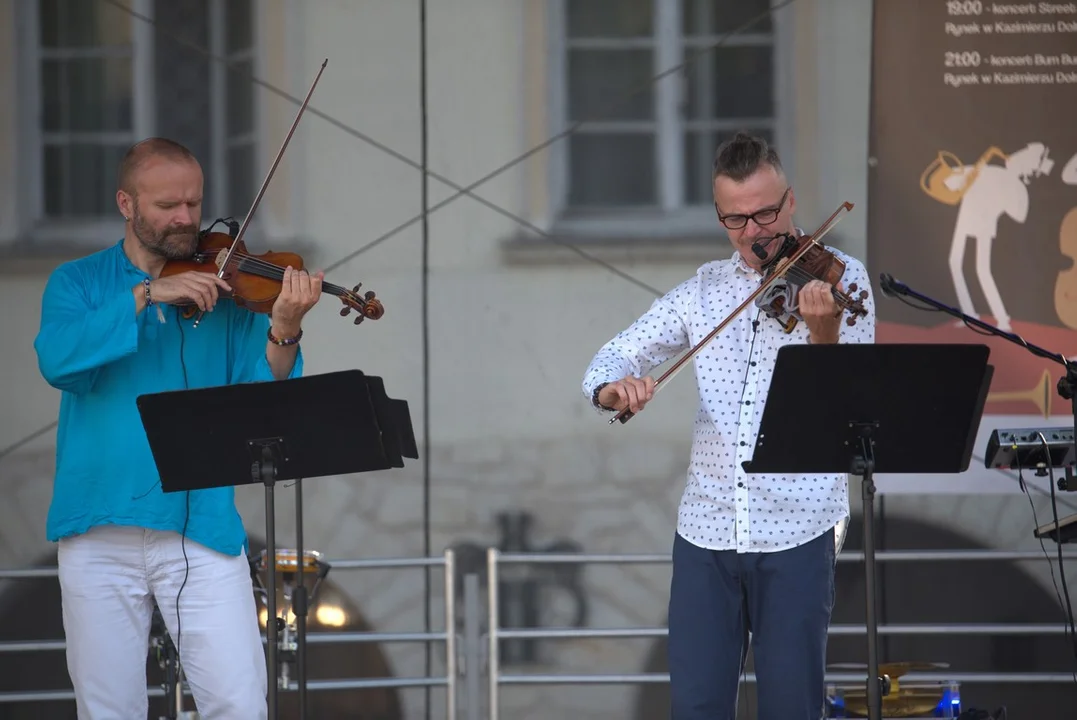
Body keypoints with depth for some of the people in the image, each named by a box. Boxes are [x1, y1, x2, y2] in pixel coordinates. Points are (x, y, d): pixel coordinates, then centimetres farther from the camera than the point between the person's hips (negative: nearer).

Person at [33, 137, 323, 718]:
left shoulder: (227, 292, 8)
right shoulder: (78, 283, 8)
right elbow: (58, 360, -13)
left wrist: (283, 334, -21)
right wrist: (147, 295, -20)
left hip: (201, 530, 0)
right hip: (100, 533, 0)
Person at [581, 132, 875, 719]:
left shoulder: (837, 279, -1)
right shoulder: (704, 290, 10)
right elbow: (616, 357, 10)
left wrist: (824, 336, -33)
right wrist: (612, 385, -15)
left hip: (795, 532, -3)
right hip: (707, 528, 3)